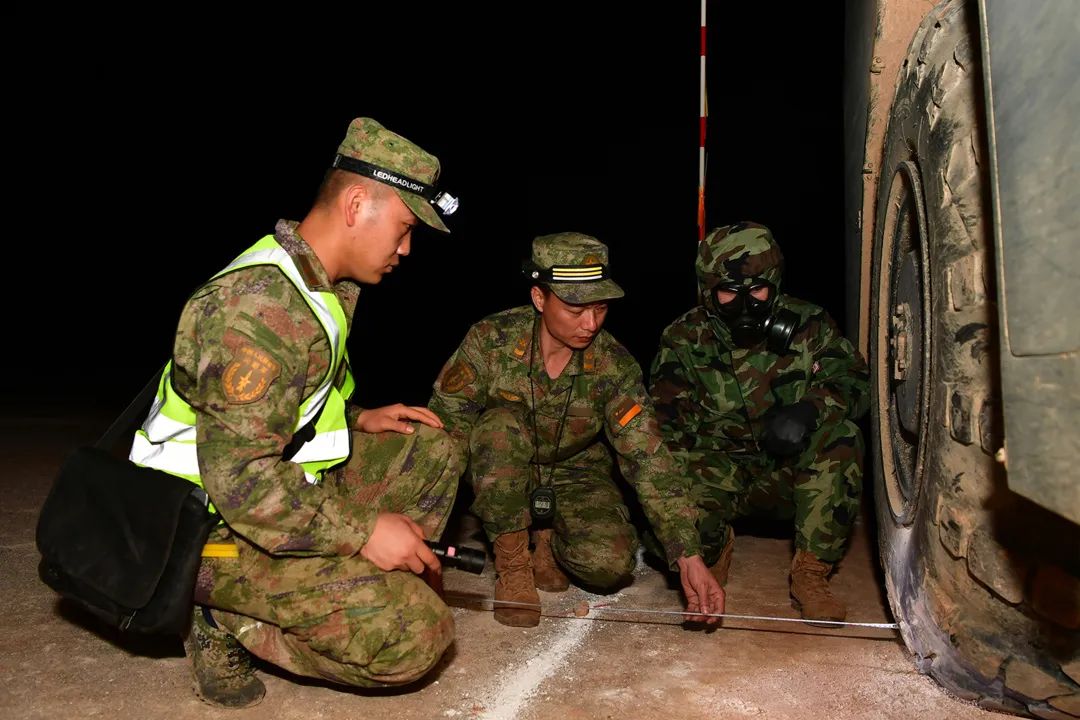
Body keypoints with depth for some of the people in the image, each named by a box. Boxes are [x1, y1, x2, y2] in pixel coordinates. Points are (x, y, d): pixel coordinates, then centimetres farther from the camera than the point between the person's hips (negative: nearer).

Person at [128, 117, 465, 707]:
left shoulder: (313, 284, 7)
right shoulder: (262, 307, -27)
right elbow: (240, 478, -30)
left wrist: (357, 420, 7)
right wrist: (363, 532, -25)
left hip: (284, 487, 10)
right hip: (222, 528, -10)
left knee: (430, 449, 10)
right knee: (415, 635, -18)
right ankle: (233, 623, -1)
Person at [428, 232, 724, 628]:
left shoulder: (614, 365, -18)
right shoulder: (492, 339, -21)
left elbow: (648, 459, -20)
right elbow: (445, 422, -16)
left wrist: (689, 557, -27)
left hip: (574, 476, 1)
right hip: (500, 479, 0)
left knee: (611, 561, -27)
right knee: (502, 422, -33)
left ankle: (547, 539, 9)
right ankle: (512, 560, -14)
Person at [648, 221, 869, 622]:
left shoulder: (806, 326, -4)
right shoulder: (685, 340, -6)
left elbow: (853, 381, -4)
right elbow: (665, 424, -9)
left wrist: (811, 407, -26)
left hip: (793, 476, 1)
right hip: (720, 477, -1)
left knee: (841, 438, -28)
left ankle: (810, 573, -15)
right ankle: (714, 552, 5)